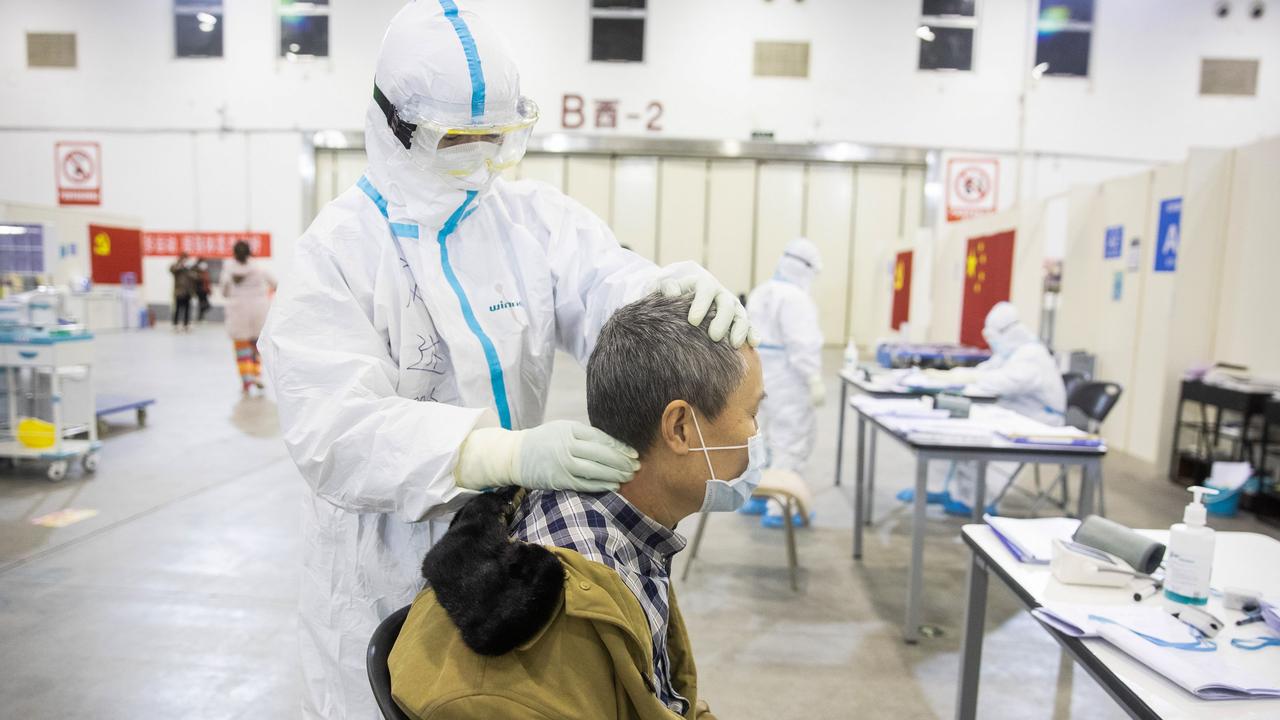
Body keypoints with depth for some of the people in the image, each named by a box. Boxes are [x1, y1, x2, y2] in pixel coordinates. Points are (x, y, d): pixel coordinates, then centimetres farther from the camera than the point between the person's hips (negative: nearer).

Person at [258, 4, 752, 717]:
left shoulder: (537, 219, -1)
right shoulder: (336, 250, -13)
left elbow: (613, 291, -16)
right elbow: (336, 426, -25)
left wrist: (687, 293, -40)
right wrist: (510, 452, -39)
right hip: (388, 565, -3)